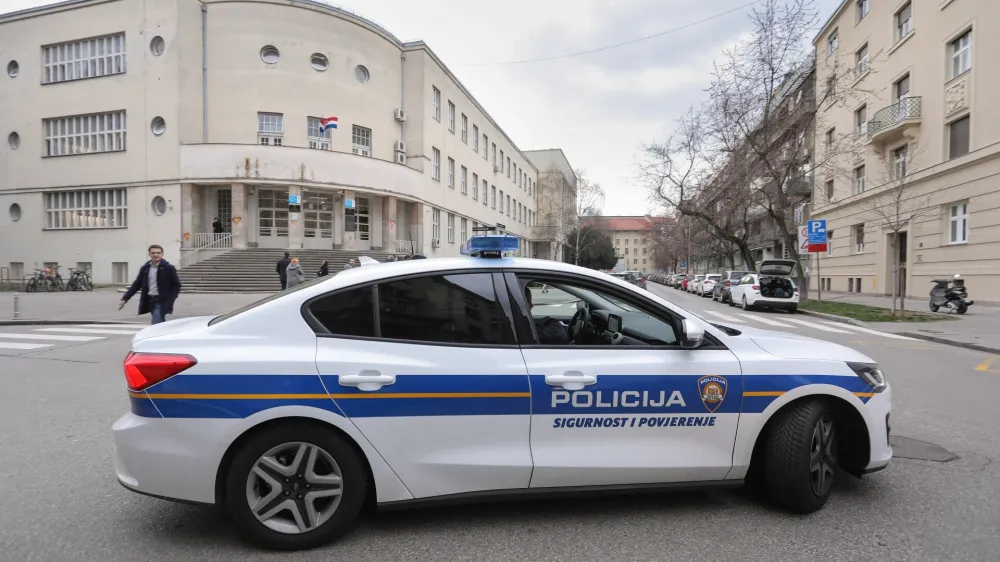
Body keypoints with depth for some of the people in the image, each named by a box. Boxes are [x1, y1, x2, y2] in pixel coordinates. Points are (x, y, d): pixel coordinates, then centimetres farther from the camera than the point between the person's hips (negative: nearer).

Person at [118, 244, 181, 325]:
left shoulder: (168, 268, -6)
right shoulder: (145, 268, 8)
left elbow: (176, 285, -4)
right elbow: (137, 284, 12)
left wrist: (170, 300, -14)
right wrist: (124, 299, 6)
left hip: (161, 302, -5)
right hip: (149, 301, 5)